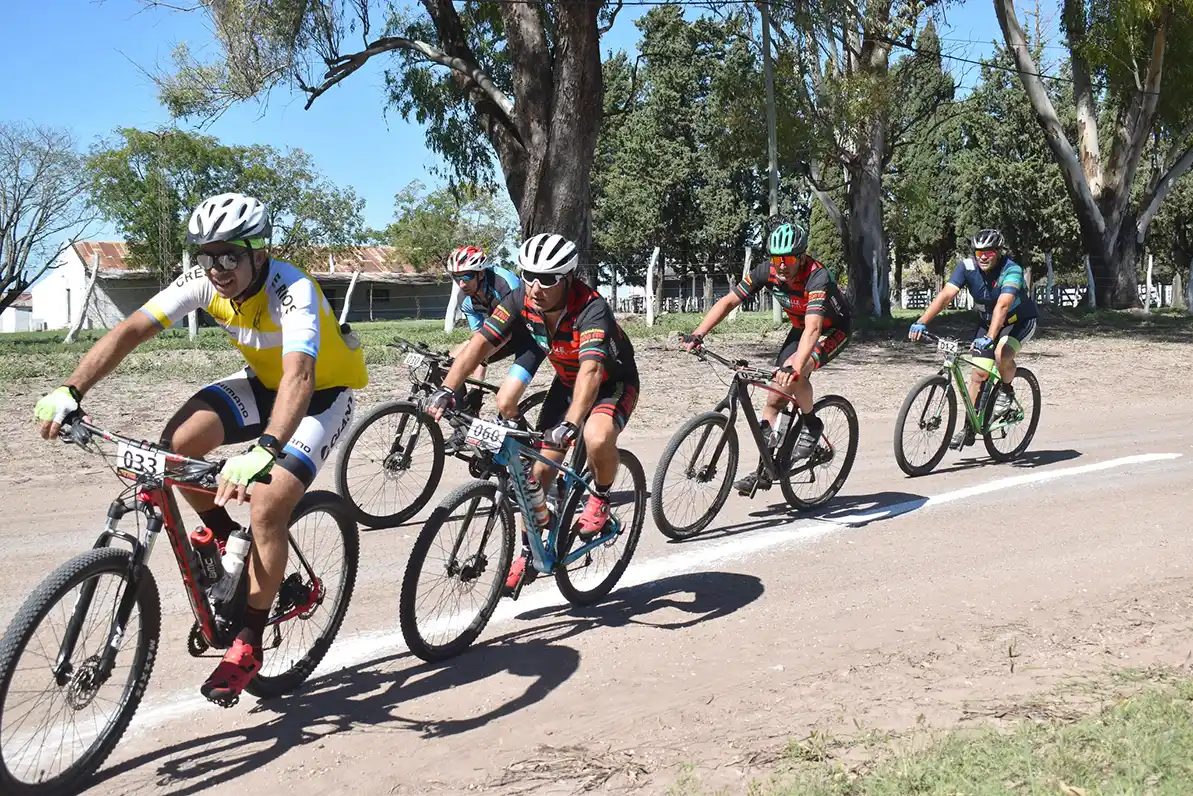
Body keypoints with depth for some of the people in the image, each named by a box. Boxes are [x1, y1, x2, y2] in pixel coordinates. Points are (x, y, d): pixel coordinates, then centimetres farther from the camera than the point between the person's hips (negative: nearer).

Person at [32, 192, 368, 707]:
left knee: (266, 509, -22)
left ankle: (248, 644, -4)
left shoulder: (293, 291, -34)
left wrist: (262, 451, -65)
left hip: (323, 392, -6)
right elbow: (130, 330, -20)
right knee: (178, 442, -18)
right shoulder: (204, 281, -16)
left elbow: (299, 377, -49)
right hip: (264, 382, 6)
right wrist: (70, 390, -35)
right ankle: (227, 539, 9)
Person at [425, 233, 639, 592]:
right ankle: (529, 552, 16)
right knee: (541, 466, -1)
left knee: (598, 438, -36)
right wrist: (447, 389, -38)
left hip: (613, 383, -5)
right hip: (567, 382, 5)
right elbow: (480, 343, -24)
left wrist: (570, 424, -62)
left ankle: (600, 497, -4)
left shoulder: (591, 309, -36)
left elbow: (591, 369, -48)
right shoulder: (521, 301, -20)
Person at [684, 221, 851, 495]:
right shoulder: (767, 271, -19)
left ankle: (811, 424, -7)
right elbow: (728, 301, -17)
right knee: (774, 399, -1)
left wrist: (795, 367, -62)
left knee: (793, 373, -33)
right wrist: (697, 335, -29)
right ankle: (766, 470, 8)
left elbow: (813, 327, -48)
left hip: (834, 330, -6)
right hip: (801, 328, 6)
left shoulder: (818, 277, -35)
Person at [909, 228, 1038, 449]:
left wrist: (990, 337, -59)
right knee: (978, 373, -3)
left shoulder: (1012, 271, -30)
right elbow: (946, 295, -30)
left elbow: (1002, 305, -44)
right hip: (987, 322, 4)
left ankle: (1006, 390, -1)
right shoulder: (967, 267, -19)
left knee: (1002, 354, -33)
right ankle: (969, 428, 8)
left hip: (1020, 321, -4)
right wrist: (922, 322, -44)